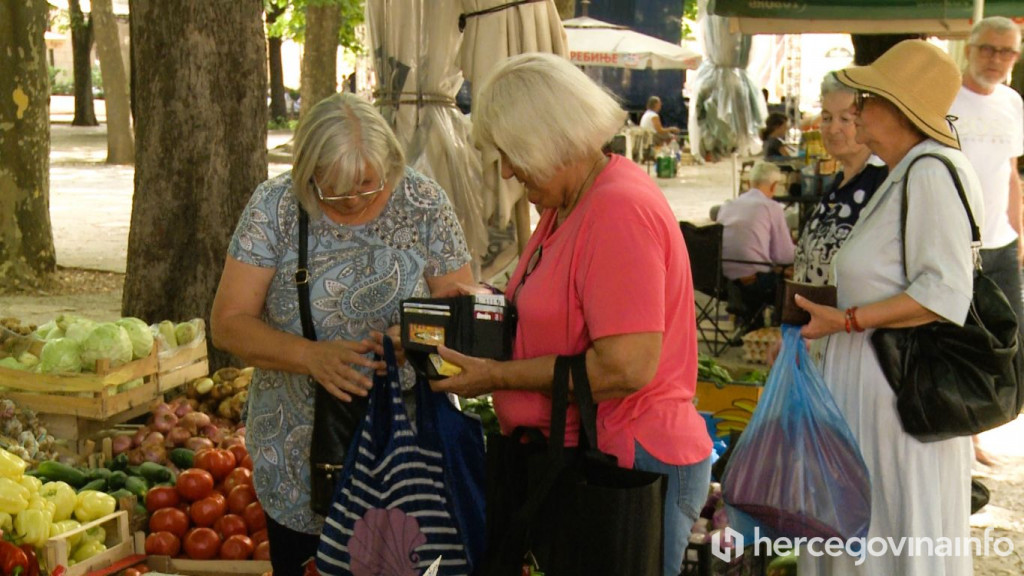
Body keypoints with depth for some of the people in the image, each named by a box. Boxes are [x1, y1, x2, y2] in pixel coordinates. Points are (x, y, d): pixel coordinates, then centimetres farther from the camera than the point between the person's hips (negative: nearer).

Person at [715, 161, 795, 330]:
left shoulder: (727, 205, 14)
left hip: (721, 279, 7)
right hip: (753, 282, -7)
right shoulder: (772, 208, -2)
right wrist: (797, 249, 20)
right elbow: (785, 257, -3)